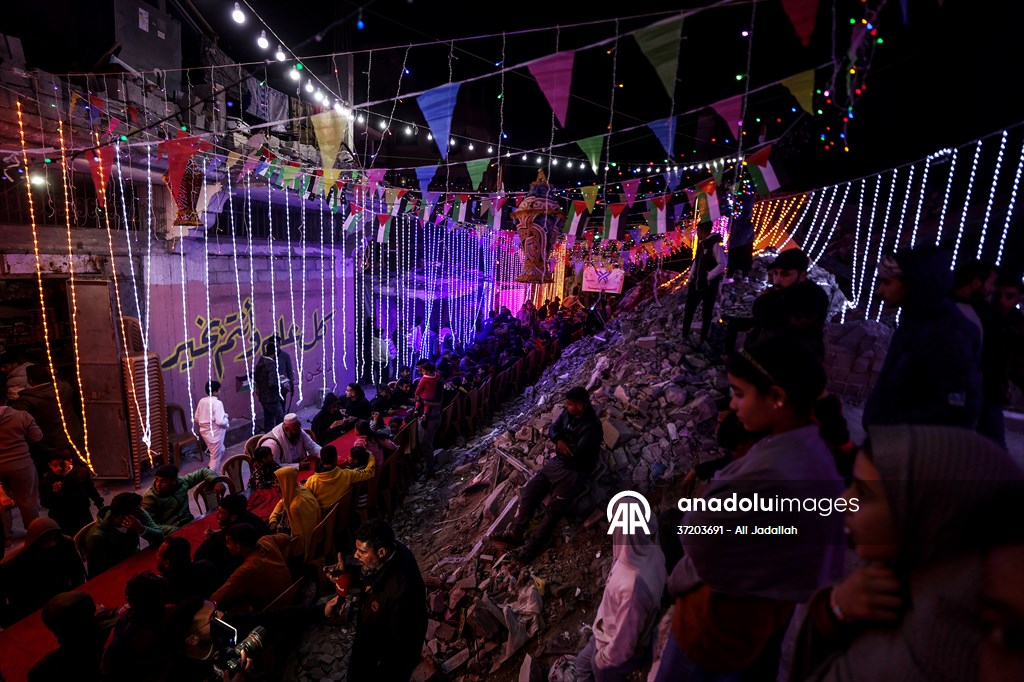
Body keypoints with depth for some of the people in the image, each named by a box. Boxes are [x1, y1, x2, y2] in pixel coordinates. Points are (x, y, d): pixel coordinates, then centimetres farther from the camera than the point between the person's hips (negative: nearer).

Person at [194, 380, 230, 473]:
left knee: (220, 451, 25)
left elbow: (197, 418, 10)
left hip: (205, 431, 9)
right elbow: (220, 421, -26)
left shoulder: (202, 401, 2)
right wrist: (227, 421, -6)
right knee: (216, 456, 6)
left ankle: (210, 472, 32)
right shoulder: (217, 403, -21)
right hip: (214, 433, -9)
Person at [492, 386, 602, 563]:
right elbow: (552, 429, 6)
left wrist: (565, 447, -7)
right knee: (529, 491, -4)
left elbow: (577, 456, -26)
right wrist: (559, 440, -16)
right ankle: (515, 534, 1)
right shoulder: (568, 412, 0)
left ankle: (535, 545, -3)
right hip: (557, 462, 8)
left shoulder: (592, 426, -24)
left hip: (575, 471, -7)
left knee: (555, 507, -17)